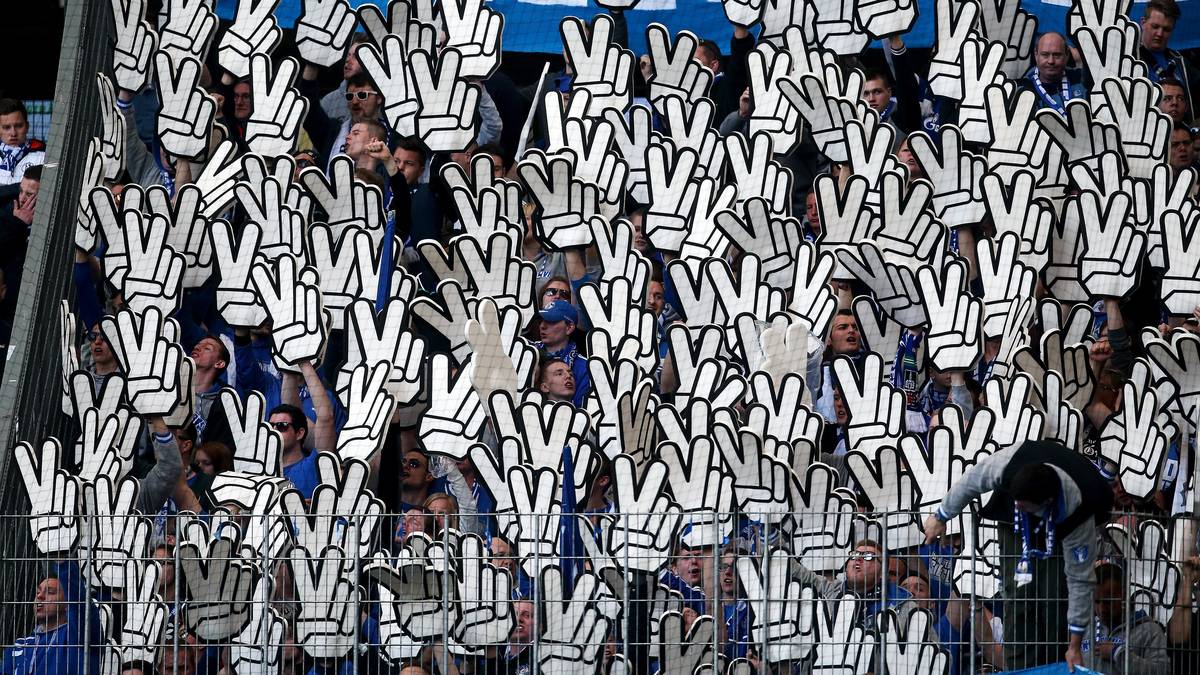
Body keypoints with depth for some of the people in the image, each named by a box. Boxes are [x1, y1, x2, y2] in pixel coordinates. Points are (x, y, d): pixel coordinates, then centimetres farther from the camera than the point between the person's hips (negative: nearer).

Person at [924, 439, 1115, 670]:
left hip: (1059, 531, -2)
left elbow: (1080, 580, -32)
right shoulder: (1008, 463, -40)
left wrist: (1075, 646, -27)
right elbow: (970, 481, -16)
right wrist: (941, 518, 0)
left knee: (1056, 598, -16)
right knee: (1019, 594, -13)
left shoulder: (1076, 511, -41)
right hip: (1016, 527, 2)